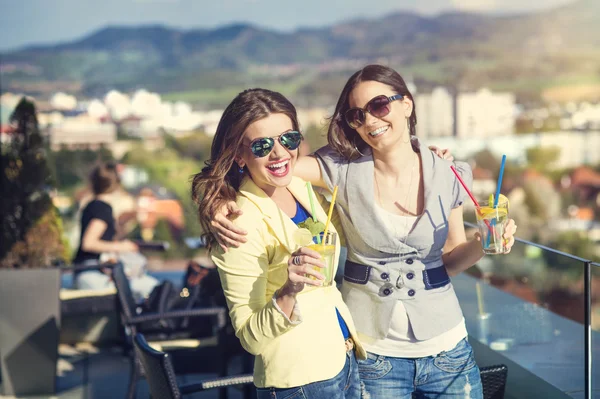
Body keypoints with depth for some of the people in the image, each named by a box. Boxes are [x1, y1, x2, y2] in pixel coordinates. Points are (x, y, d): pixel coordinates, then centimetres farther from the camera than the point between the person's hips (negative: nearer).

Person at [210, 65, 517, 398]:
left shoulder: (447, 177, -2)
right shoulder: (343, 169, -8)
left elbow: (449, 260, 8)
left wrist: (481, 244, -11)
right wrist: (221, 204, -28)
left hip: (446, 349, 2)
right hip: (374, 354, -1)